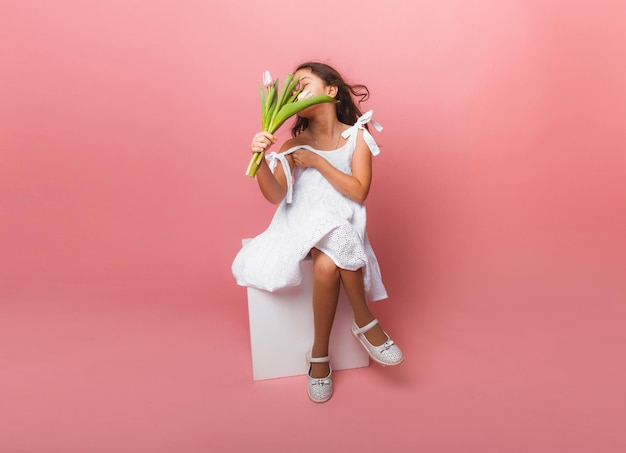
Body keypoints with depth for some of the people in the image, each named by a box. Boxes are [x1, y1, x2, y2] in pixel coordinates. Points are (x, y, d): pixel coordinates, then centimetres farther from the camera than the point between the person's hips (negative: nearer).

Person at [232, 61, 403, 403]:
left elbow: (359, 192, -9)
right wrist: (261, 159, -27)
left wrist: (318, 161, -11)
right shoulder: (295, 144, 5)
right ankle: (366, 324, -6)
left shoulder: (357, 136, 3)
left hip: (342, 222, 0)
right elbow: (275, 195, -10)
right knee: (330, 261, -32)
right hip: (304, 222, 0)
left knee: (327, 265, -32)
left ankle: (319, 355, -10)